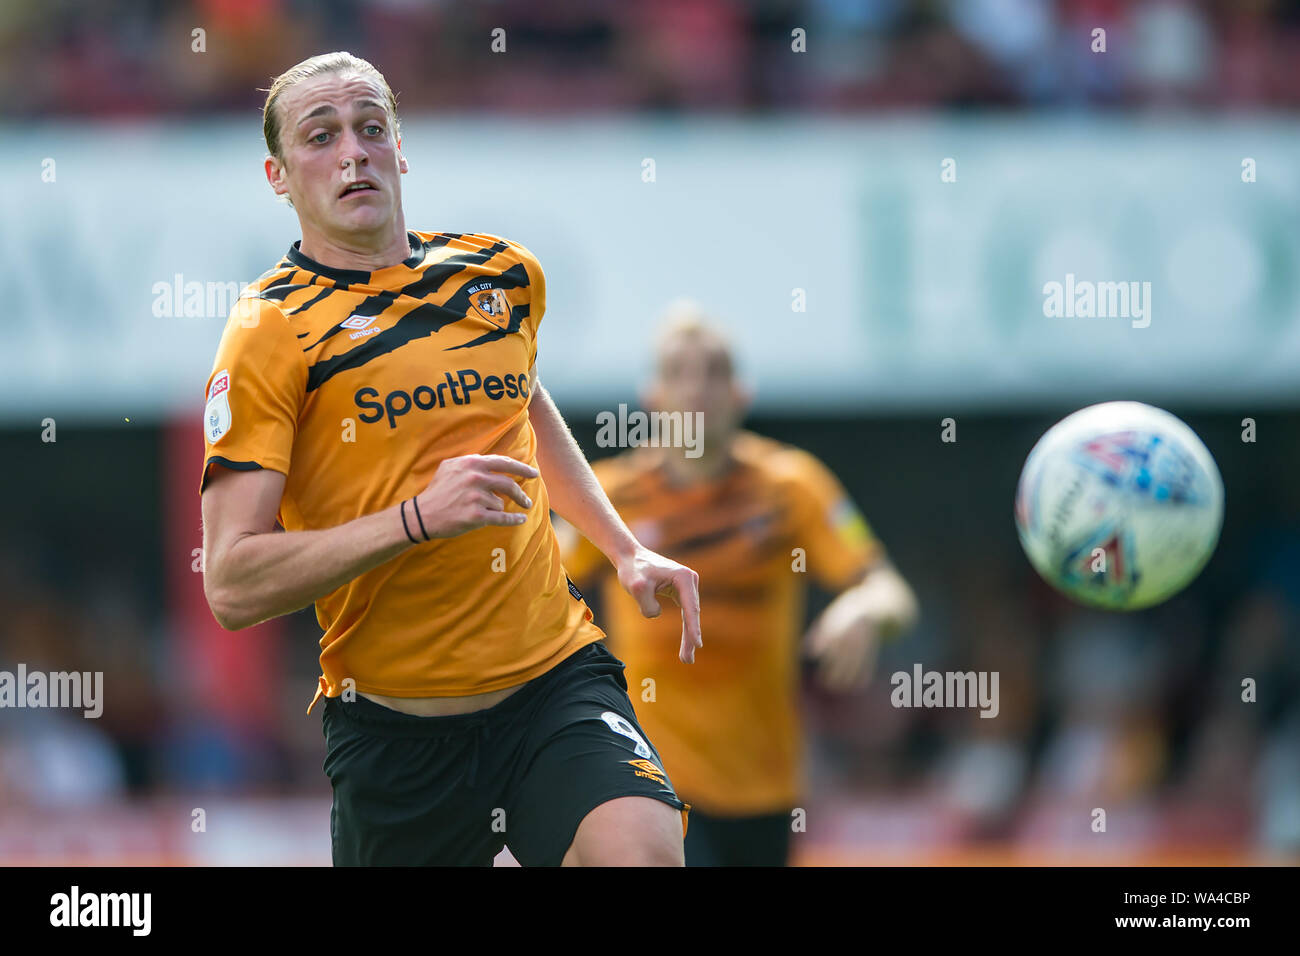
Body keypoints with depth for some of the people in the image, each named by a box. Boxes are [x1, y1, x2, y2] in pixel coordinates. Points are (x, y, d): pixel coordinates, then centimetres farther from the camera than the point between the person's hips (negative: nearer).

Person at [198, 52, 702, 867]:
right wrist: (420, 517, -24)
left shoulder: (505, 274, 8)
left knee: (641, 849, -27)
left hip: (555, 677, 2)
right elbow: (232, 586, -16)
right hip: (394, 726, -2)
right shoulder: (271, 334, -7)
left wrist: (626, 551, 23)